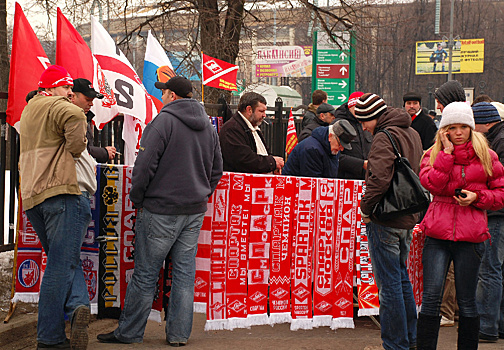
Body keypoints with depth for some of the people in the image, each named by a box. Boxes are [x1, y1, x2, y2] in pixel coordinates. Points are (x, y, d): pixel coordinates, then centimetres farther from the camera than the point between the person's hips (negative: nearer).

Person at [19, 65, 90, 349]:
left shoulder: (29, 111, 27)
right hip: (60, 190, -9)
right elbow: (76, 117, -24)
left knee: (63, 261, 12)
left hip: (32, 196, 9)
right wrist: (75, 148, -7)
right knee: (62, 264, -7)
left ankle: (78, 305, -11)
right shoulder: (55, 106, -2)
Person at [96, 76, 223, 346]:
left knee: (145, 273, 1)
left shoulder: (163, 121, -11)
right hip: (195, 212, 7)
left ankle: (129, 332, 8)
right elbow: (216, 169, 18)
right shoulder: (208, 126, 12)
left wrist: (137, 199, -4)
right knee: (184, 272, 9)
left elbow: (145, 165, -15)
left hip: (161, 210, -6)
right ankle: (179, 334, 13)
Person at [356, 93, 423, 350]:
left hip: (386, 220, -9)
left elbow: (379, 178, -26)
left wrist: (366, 207, -14)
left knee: (389, 284, -2)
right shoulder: (412, 134, 13)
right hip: (408, 219, 9)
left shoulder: (384, 138, -16)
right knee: (401, 276, 19)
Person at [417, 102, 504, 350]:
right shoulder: (433, 154, 8)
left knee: (466, 301, 7)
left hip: (471, 236, 0)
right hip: (438, 232, 0)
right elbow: (432, 184, -10)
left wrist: (478, 197, -7)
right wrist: (447, 153, -10)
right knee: (431, 297, -4)